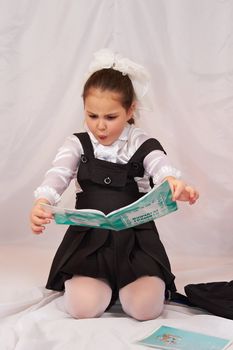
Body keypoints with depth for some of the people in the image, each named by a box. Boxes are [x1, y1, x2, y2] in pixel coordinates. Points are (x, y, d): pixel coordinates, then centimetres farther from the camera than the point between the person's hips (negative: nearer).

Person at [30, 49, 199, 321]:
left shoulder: (143, 145, 0)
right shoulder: (78, 144, 3)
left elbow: (162, 169, -20)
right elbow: (57, 175, -14)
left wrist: (176, 185, -47)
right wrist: (41, 203, -37)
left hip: (136, 240, 0)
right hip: (89, 239, 0)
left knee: (146, 308, -18)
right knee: (83, 307, -20)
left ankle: (123, 285, 20)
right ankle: (105, 285, 18)